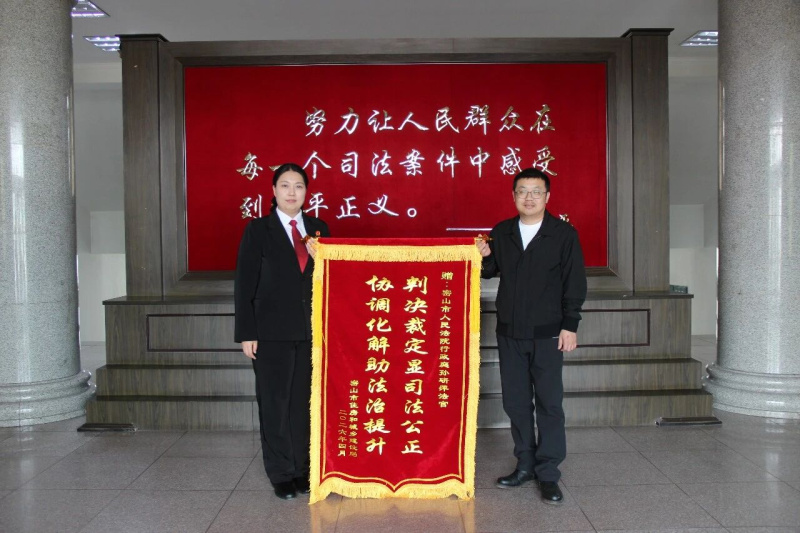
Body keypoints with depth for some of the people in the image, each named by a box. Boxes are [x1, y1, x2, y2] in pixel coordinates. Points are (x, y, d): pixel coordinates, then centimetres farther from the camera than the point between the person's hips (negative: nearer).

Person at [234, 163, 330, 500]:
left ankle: (304, 469, 21)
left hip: (312, 330, 3)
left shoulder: (319, 229, 8)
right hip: (273, 332, -2)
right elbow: (245, 284, -3)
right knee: (275, 403, 5)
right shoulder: (258, 230, 0)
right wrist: (246, 333, -8)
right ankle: (281, 474, 18)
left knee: (306, 401, 7)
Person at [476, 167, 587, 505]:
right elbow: (490, 271, 17)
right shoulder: (501, 232, 8)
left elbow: (574, 284, -3)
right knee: (515, 401, 9)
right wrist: (483, 257, -5)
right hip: (509, 331, 4)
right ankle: (525, 465, 23)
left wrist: (570, 325, -8)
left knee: (549, 403, 0)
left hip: (547, 333, -4)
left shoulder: (564, 234, -2)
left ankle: (548, 473, 9)